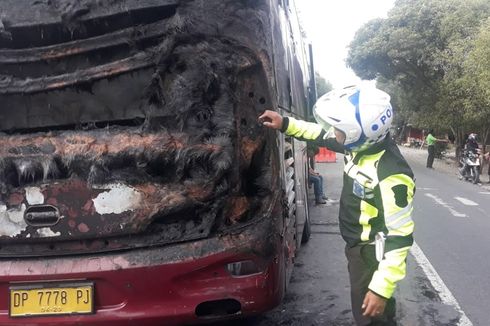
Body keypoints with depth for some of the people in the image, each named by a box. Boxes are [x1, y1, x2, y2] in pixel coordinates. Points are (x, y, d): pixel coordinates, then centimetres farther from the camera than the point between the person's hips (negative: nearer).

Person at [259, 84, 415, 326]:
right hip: (357, 246, 9)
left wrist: (382, 288, -29)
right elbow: (323, 135, 11)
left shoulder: (391, 175, -34)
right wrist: (286, 124, 7)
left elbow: (399, 237, -30)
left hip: (373, 255, -8)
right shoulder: (362, 144, -9)